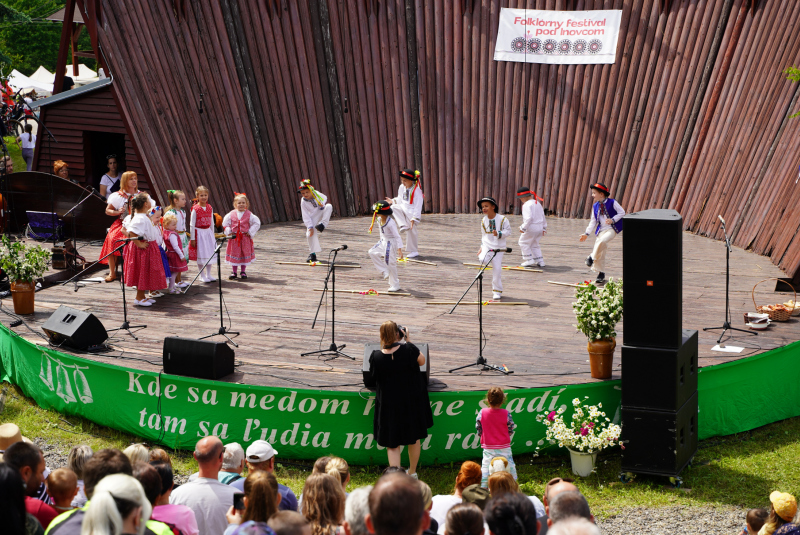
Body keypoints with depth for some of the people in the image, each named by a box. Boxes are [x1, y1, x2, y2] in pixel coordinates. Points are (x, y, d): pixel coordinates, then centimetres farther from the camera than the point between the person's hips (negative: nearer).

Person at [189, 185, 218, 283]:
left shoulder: (210, 208, 4)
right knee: (200, 254, 1)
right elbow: (192, 224, -9)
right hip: (199, 233, -5)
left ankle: (208, 274, 21)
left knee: (210, 254, 9)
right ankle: (202, 275, 12)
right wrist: (192, 238, -10)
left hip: (208, 232, 5)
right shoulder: (195, 209, -11)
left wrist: (213, 235, 14)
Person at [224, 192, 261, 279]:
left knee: (245, 253, 6)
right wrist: (228, 232, 0)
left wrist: (250, 232, -5)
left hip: (245, 238, -1)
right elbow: (225, 223, 10)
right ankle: (234, 272, 15)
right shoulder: (231, 214, -1)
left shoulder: (249, 214, -4)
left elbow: (257, 223, 1)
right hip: (234, 238, 1)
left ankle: (243, 272, 19)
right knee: (234, 254, 4)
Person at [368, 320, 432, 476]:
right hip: (412, 402, 1)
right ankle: (412, 473, 38)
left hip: (389, 404, -1)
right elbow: (422, 361, -3)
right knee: (414, 438, 23)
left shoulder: (376, 357, -20)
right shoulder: (408, 349, -22)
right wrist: (408, 342, 1)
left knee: (392, 445, 9)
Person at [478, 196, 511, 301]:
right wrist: (482, 247, 11)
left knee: (497, 270, -2)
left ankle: (497, 291, 12)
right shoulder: (483, 221, 5)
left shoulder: (502, 219, -8)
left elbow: (508, 231, -3)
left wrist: (499, 233, -21)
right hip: (487, 245, 2)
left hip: (498, 248, -2)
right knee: (482, 259, -30)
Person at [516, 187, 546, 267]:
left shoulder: (527, 205, -15)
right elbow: (543, 216, 19)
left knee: (523, 242, 8)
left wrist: (523, 228, -18)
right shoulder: (538, 203, 13)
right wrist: (544, 227, 27)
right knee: (534, 244, 21)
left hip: (531, 227, -9)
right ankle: (540, 260, 18)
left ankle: (529, 260, 5)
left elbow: (529, 218, -24)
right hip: (540, 227, 9)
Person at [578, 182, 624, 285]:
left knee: (601, 241, -35)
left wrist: (612, 220, -16)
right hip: (601, 230, 6)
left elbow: (622, 213, -2)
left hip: (611, 229, -6)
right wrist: (587, 233, 5)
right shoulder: (595, 206, 11)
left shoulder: (612, 203, -5)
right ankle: (601, 274, 14)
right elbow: (593, 221, 14)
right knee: (601, 253, 3)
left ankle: (592, 257, -16)